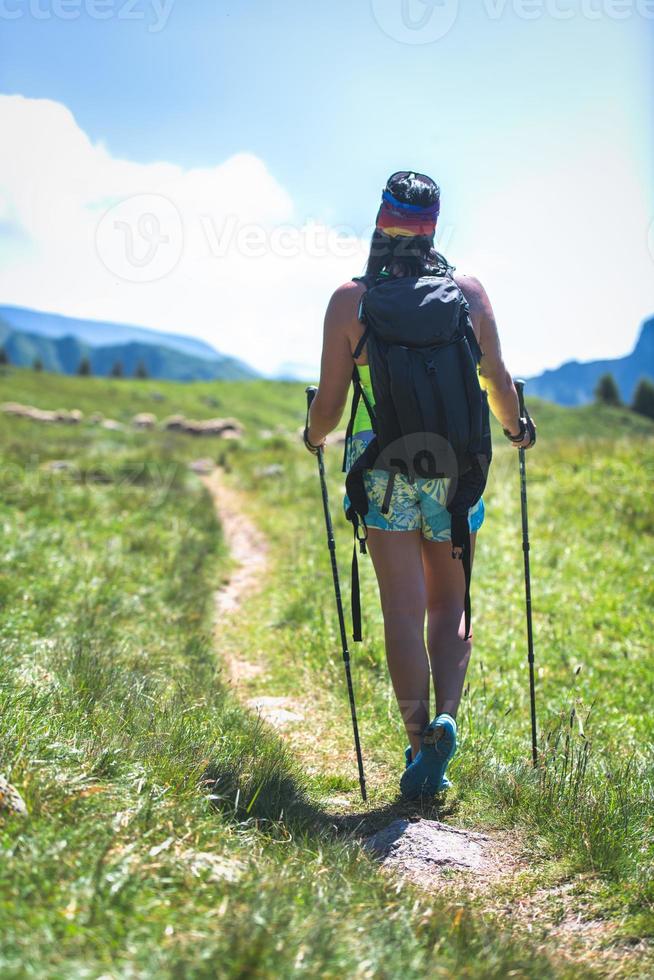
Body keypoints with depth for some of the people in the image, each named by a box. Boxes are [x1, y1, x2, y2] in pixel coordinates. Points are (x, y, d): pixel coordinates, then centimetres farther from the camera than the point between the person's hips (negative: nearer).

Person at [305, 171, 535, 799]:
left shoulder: (350, 300, -2)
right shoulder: (468, 291, 1)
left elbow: (329, 404, 0)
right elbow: (497, 381, 8)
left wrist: (315, 436, 22)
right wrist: (516, 429, 28)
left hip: (383, 464, -1)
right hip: (454, 463, 1)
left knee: (404, 611, 1)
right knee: (449, 607, 12)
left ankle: (420, 743, -3)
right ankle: (445, 719, -9)